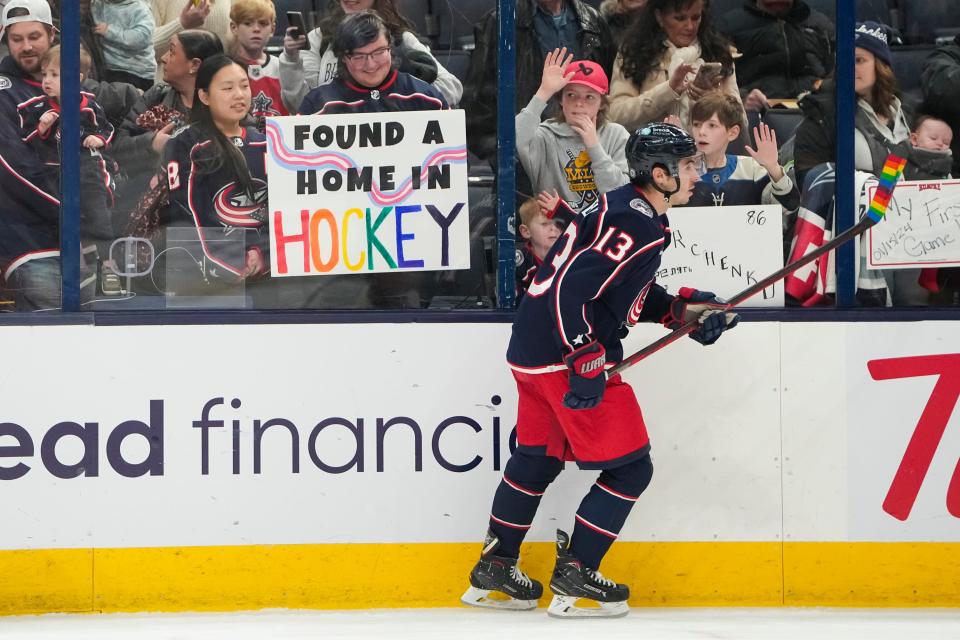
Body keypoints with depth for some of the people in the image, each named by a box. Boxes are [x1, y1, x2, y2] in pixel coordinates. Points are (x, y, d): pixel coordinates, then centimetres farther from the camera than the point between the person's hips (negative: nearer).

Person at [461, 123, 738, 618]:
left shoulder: (621, 206, 12)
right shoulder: (636, 225, -20)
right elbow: (573, 289, -28)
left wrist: (681, 310, 13)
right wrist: (586, 364, -26)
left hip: (532, 349, 10)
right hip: (566, 354, -10)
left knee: (537, 457, 24)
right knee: (630, 467, -1)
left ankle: (494, 568, 34)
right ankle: (574, 574, 2)